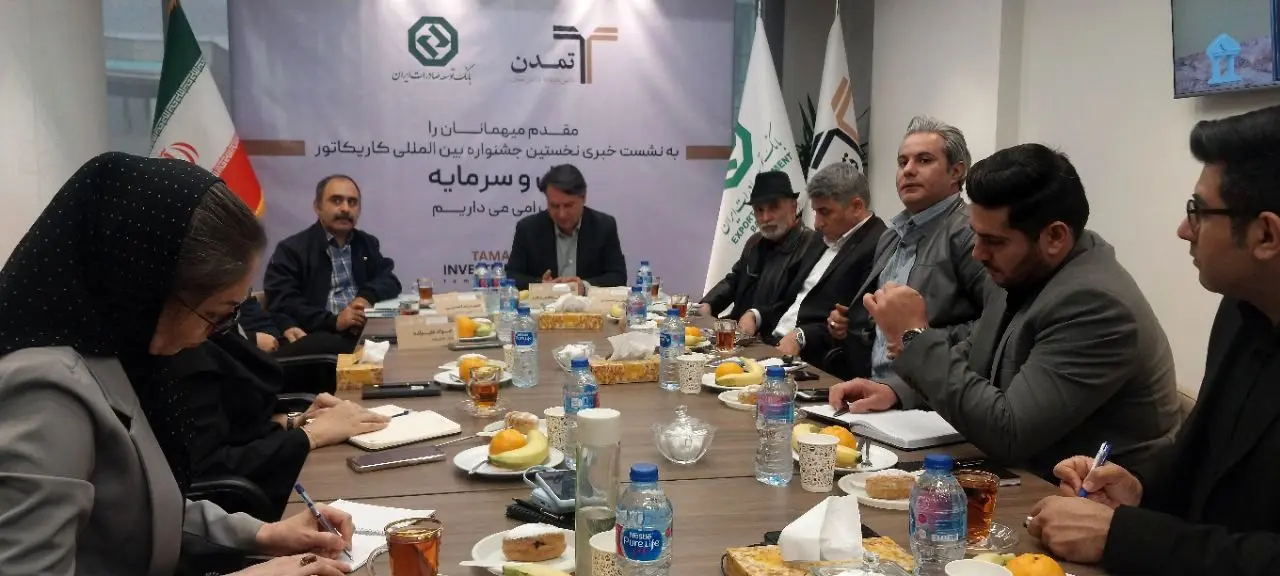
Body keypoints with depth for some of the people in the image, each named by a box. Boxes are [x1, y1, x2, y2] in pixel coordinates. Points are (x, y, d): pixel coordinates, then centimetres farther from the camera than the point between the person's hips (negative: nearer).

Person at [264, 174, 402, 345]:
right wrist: (333, 321, -19)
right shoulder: (291, 249, 3)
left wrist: (368, 297, -9)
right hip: (319, 338, -5)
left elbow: (390, 280, 13)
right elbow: (281, 304, -8)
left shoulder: (368, 243, 21)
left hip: (367, 332, 5)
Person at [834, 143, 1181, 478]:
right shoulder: (1025, 274, 1)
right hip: (1027, 483, 7)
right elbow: (972, 358, 16)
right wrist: (895, 392, -2)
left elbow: (1006, 434, -27)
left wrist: (916, 336, -21)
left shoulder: (1096, 305, -25)